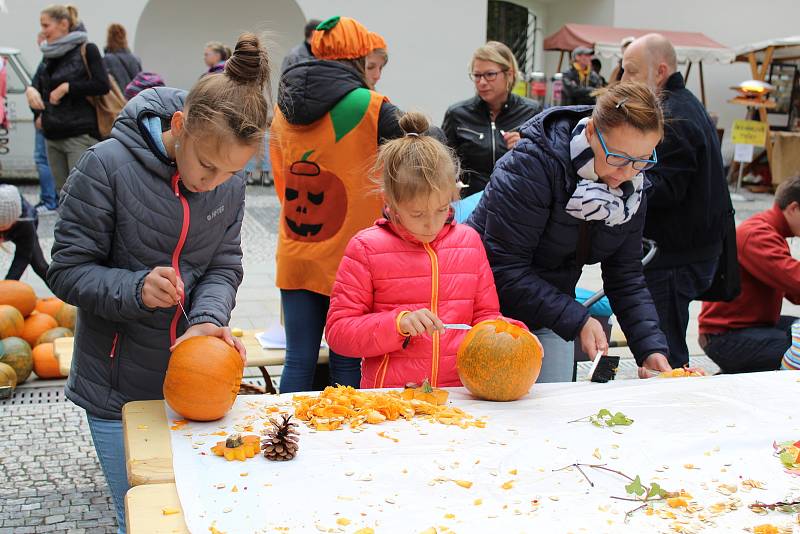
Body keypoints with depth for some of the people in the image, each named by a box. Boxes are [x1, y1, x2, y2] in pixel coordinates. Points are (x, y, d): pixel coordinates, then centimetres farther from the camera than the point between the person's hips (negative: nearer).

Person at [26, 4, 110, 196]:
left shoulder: (86, 50, -4)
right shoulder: (49, 55, 15)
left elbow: (102, 85, -13)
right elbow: (38, 85, 19)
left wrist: (67, 87, -13)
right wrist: (31, 90, -4)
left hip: (80, 135, -7)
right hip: (53, 136, 7)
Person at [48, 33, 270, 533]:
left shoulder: (231, 183, -5)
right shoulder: (107, 166, -18)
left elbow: (224, 267, 1)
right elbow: (68, 271, -13)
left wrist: (209, 319, -20)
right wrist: (135, 289, -31)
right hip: (119, 390, -3)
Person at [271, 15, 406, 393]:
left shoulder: (283, 109, 7)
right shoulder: (373, 108, -11)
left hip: (295, 257, 5)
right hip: (349, 259, -5)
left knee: (298, 362, 11)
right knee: (346, 364, 5)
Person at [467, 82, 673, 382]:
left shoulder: (631, 187, -4)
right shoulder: (531, 166, -25)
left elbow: (625, 276, 2)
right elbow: (505, 270, -26)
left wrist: (651, 348, -11)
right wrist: (579, 321, -27)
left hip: (547, 319, 6)